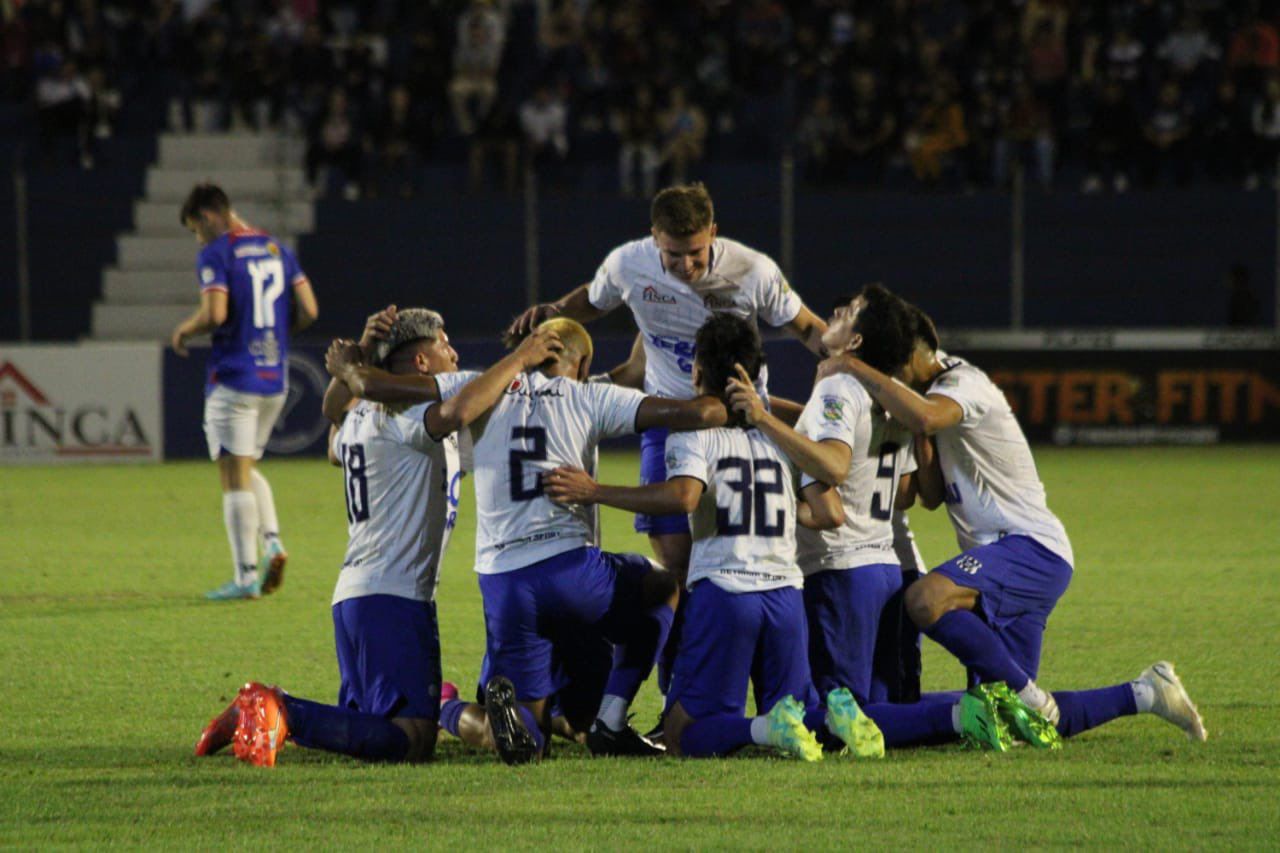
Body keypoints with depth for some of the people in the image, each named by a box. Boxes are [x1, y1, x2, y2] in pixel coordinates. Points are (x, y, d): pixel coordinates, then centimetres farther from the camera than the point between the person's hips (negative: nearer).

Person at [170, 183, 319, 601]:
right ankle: (273, 542, 0)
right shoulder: (277, 249, 11)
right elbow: (308, 311, 7)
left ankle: (246, 576, -5)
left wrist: (183, 330, -1)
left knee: (235, 477, -3)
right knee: (247, 469, 21)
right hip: (275, 379, 7)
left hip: (234, 378, -7)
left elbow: (215, 313, -20)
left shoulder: (216, 254, -9)